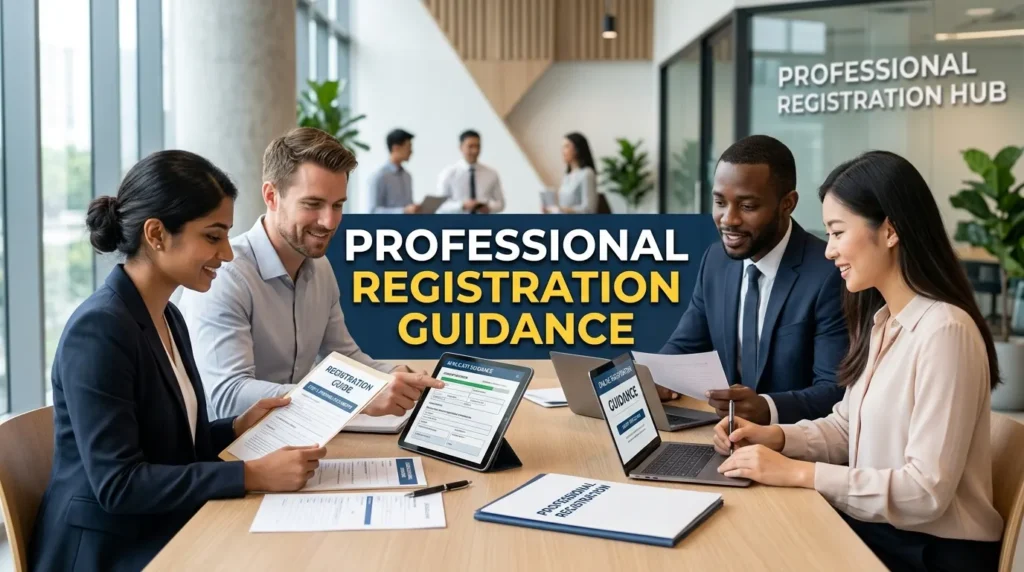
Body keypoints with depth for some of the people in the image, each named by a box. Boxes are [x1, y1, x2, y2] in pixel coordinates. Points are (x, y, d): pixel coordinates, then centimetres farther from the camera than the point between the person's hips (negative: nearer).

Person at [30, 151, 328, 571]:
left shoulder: (168, 317, 8)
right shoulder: (99, 328, -19)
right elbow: (117, 483, -23)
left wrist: (238, 428, -1)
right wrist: (253, 475, -25)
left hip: (164, 533, 8)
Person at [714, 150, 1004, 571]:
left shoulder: (943, 331, -21)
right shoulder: (879, 320, 8)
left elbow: (927, 490, -24)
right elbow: (848, 428, 13)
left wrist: (799, 473, -23)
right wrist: (775, 436, -5)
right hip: (875, 527, 7)